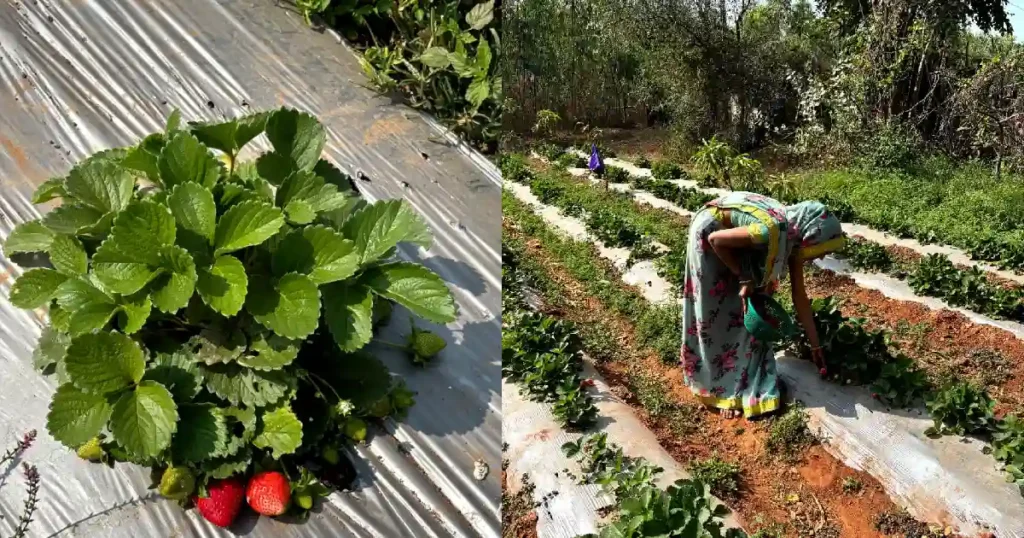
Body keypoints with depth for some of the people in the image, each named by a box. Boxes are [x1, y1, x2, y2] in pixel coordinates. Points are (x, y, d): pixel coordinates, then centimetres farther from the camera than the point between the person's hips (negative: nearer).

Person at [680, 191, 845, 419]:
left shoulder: (793, 236, -9)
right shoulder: (772, 231, -35)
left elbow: (799, 296, 0)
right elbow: (715, 239, -29)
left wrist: (816, 346, 5)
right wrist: (744, 277, -18)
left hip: (734, 238, 8)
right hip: (709, 231, -8)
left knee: (747, 309, 9)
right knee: (715, 312, 0)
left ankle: (745, 382, 22)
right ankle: (725, 391, 11)